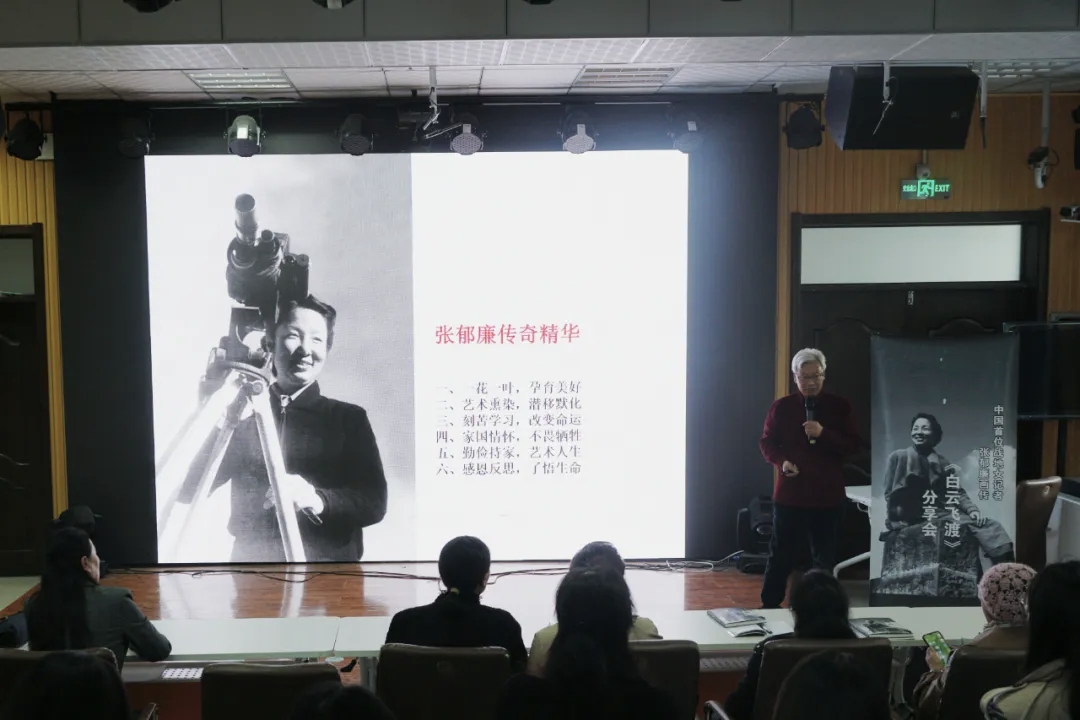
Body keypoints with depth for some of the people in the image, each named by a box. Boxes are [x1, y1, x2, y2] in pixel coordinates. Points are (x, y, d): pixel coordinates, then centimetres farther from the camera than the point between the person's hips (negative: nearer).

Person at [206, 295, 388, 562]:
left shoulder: (349, 418, 6)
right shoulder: (243, 417, 8)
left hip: (327, 562, -1)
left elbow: (374, 502, -1)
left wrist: (318, 500, -20)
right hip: (250, 560, 1)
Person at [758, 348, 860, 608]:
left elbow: (852, 445, -3)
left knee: (825, 557, 11)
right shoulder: (781, 407, 1)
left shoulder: (840, 407, 2)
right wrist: (781, 461, -13)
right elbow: (767, 443, 6)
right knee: (781, 555, 6)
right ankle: (770, 606, 18)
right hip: (790, 493, -1)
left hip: (829, 495, 1)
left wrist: (823, 434, -19)